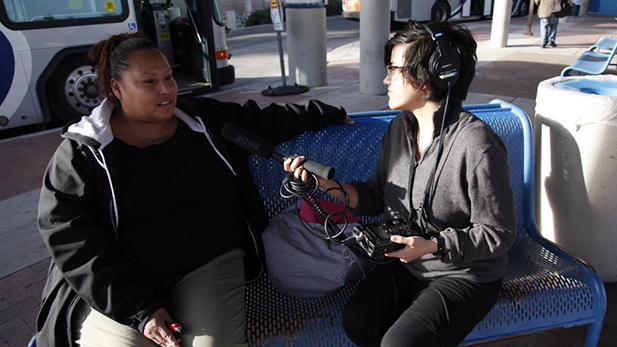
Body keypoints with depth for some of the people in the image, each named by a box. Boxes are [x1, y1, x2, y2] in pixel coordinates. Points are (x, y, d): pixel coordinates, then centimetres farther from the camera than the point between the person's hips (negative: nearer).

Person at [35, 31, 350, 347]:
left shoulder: (205, 119, 10)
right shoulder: (80, 153, -2)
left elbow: (267, 122, 21)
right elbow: (72, 242, -8)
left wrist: (330, 115, 25)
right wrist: (139, 308, -16)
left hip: (209, 267, 2)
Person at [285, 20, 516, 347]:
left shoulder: (477, 147, -24)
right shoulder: (398, 128, -1)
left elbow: (498, 234, -16)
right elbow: (375, 196, 4)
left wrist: (434, 246, -26)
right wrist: (329, 184, -12)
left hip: (466, 275, -5)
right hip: (406, 262, 5)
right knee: (357, 320, -15)